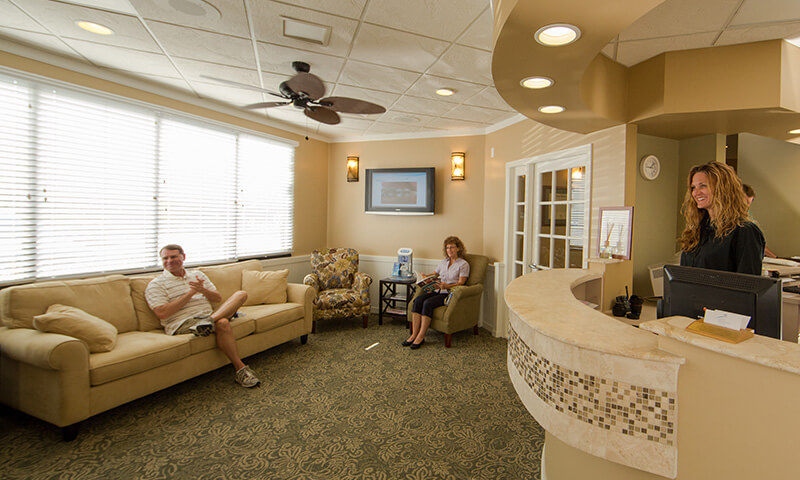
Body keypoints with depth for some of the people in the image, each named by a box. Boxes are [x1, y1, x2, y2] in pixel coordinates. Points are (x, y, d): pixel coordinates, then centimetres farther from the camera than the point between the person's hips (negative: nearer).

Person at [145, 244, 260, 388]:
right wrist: (190, 293, -9)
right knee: (223, 324, -35)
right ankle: (240, 369, -30)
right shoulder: (156, 284, 6)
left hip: (207, 315, 6)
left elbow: (218, 298, 18)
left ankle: (211, 320, -36)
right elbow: (162, 313, -9)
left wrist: (203, 290, -5)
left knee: (241, 294, -14)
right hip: (182, 325, -5)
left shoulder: (198, 275, 21)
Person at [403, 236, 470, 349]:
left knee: (428, 303, -32)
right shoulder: (443, 262, 21)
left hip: (450, 293, -6)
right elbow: (434, 274, 30)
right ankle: (414, 335, -24)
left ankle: (421, 337, -25)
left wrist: (447, 286, -25)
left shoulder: (463, 264, 1)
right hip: (437, 291, 6)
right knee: (417, 300, -22)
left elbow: (461, 283, -8)